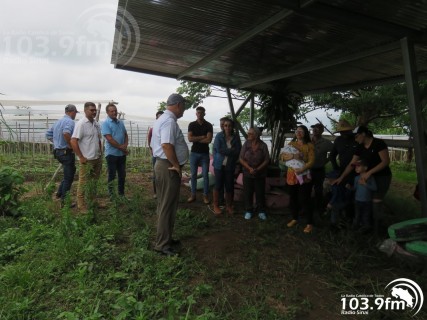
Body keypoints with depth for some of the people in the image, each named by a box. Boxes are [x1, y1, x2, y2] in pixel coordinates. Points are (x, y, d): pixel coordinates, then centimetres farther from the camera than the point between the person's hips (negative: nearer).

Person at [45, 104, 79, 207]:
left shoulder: (58, 121, 13)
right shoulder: (70, 121, -16)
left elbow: (48, 134, 19)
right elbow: (66, 133, -35)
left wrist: (57, 142, 18)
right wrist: (71, 145, -23)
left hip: (58, 151, 9)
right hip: (67, 152, -9)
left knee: (69, 173, 24)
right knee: (68, 177, 1)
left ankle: (60, 193, 27)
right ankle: (64, 201, 7)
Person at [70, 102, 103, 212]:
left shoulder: (96, 123, 9)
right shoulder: (81, 124, -13)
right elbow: (73, 141, -17)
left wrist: (100, 153, 12)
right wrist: (81, 157, -16)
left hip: (97, 158, 7)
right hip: (87, 160, -7)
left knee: (94, 182, 18)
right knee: (84, 183, 3)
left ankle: (92, 202, 32)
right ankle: (81, 206, 15)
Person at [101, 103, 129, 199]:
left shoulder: (121, 122, 11)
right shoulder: (105, 124, -9)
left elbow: (126, 135, 13)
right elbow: (109, 139, -17)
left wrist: (125, 145, -6)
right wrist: (122, 148, -13)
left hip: (122, 154, 6)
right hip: (112, 154, -6)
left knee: (122, 175, 12)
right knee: (112, 176, 3)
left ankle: (121, 194, 25)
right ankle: (111, 195, 14)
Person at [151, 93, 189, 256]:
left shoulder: (161, 119, 17)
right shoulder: (170, 121, -17)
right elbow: (167, 145, -30)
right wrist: (176, 165, -20)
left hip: (162, 164, 11)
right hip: (169, 168, -11)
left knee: (164, 205, 17)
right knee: (168, 206, -3)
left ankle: (164, 238, 30)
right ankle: (162, 245, 6)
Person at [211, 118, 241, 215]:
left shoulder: (236, 137, 1)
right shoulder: (219, 136, -5)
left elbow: (237, 152, -6)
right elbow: (218, 149, -15)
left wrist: (224, 151, -13)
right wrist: (231, 151, -13)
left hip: (230, 166, 2)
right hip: (219, 165, -2)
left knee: (229, 186, 6)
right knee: (218, 185, 3)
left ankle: (228, 206, 23)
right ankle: (216, 206, 18)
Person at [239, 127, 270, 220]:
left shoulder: (263, 145, -9)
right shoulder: (246, 144, -6)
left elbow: (266, 160, -7)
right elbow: (241, 159, -5)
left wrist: (257, 169, -16)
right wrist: (250, 168, -16)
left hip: (260, 174, -1)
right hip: (247, 173, 1)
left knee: (260, 193, 7)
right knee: (248, 192, 7)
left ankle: (261, 211, 23)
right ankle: (248, 211, 23)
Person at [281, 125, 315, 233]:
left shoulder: (309, 145, -3)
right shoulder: (291, 144, 8)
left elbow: (311, 161, -10)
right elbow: (282, 156, -2)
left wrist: (302, 169, -24)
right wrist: (292, 156, -19)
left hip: (304, 176, -4)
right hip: (291, 175, 4)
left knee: (305, 199, -3)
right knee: (293, 198, 13)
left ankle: (309, 223, 9)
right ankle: (295, 219, 31)